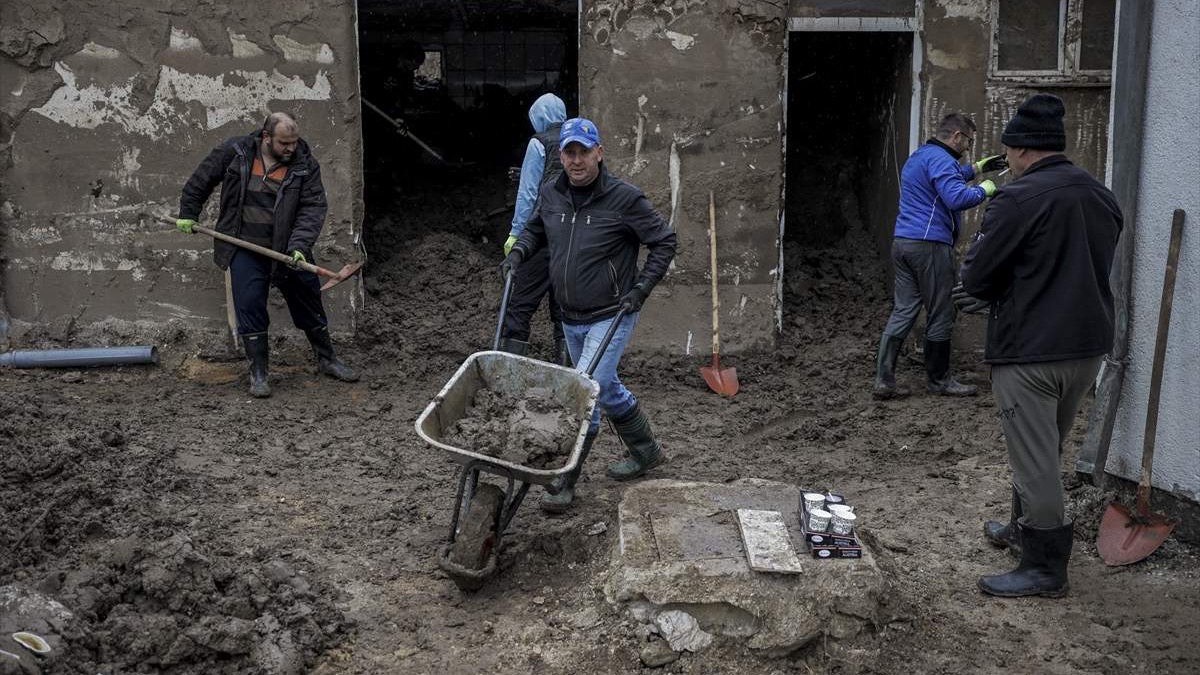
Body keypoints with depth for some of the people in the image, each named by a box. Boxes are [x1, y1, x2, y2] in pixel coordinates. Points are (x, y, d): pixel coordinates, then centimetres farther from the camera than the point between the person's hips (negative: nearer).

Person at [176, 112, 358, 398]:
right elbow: (201, 179, 8)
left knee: (309, 304, 9)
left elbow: (313, 208, -14)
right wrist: (188, 213, 11)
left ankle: (327, 360, 27)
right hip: (246, 249, -1)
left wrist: (300, 245, -26)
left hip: (289, 250, 1)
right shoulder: (234, 152, -7)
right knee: (250, 309, -6)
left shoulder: (306, 165, -8)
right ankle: (258, 373, 5)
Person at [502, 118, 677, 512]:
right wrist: (518, 253, 1)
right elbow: (535, 230, 21)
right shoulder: (551, 195, 0)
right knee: (606, 389, 19)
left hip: (611, 317, -7)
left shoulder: (624, 199, -16)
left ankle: (565, 482, 1)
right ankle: (646, 451, 40)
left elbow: (664, 241, -7)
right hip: (571, 319, 7)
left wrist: (642, 287, -14)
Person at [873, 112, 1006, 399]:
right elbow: (956, 198, -26)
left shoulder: (918, 156, 20)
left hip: (903, 243, 9)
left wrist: (976, 168, 35)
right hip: (930, 246, -9)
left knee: (902, 311, 6)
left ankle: (884, 380, 1)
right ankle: (939, 380, 14)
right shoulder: (940, 159, -12)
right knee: (941, 316, 3)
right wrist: (983, 190, -9)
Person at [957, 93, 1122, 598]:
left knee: (1033, 457, 2)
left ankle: (1045, 567, 10)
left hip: (1029, 351, -8)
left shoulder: (1018, 199, -18)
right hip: (1089, 345, 8)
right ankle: (1024, 527, 40)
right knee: (1046, 451, 23)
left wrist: (986, 292, 9)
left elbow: (975, 276, -15)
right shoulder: (1102, 198, 7)